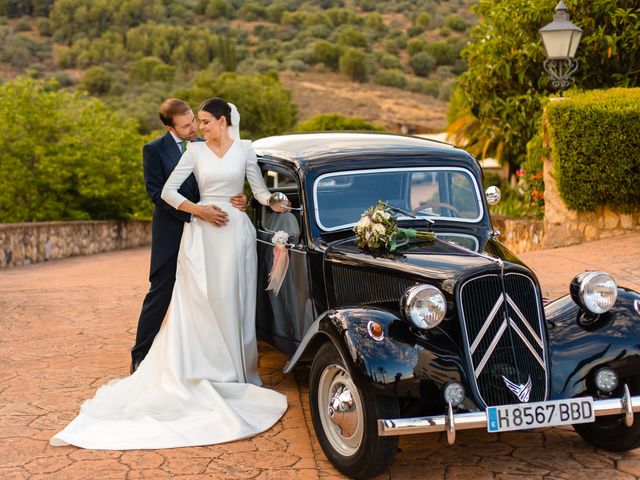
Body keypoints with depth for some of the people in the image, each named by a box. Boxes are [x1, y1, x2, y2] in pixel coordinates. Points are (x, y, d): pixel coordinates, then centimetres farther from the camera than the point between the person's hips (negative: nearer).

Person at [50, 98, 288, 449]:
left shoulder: (244, 150, 6)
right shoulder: (196, 151, 4)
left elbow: (260, 190, 7)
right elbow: (168, 191, 1)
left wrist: (276, 203, -13)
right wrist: (200, 210, -11)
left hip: (236, 231, 0)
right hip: (201, 233, 0)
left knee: (233, 302, 3)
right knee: (200, 303, -2)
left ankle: (237, 372, 13)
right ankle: (201, 371, 4)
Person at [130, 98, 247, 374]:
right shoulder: (154, 150, -7)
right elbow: (158, 193, -15)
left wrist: (238, 199, -13)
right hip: (171, 235, -4)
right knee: (159, 296, 1)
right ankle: (140, 358, 12)